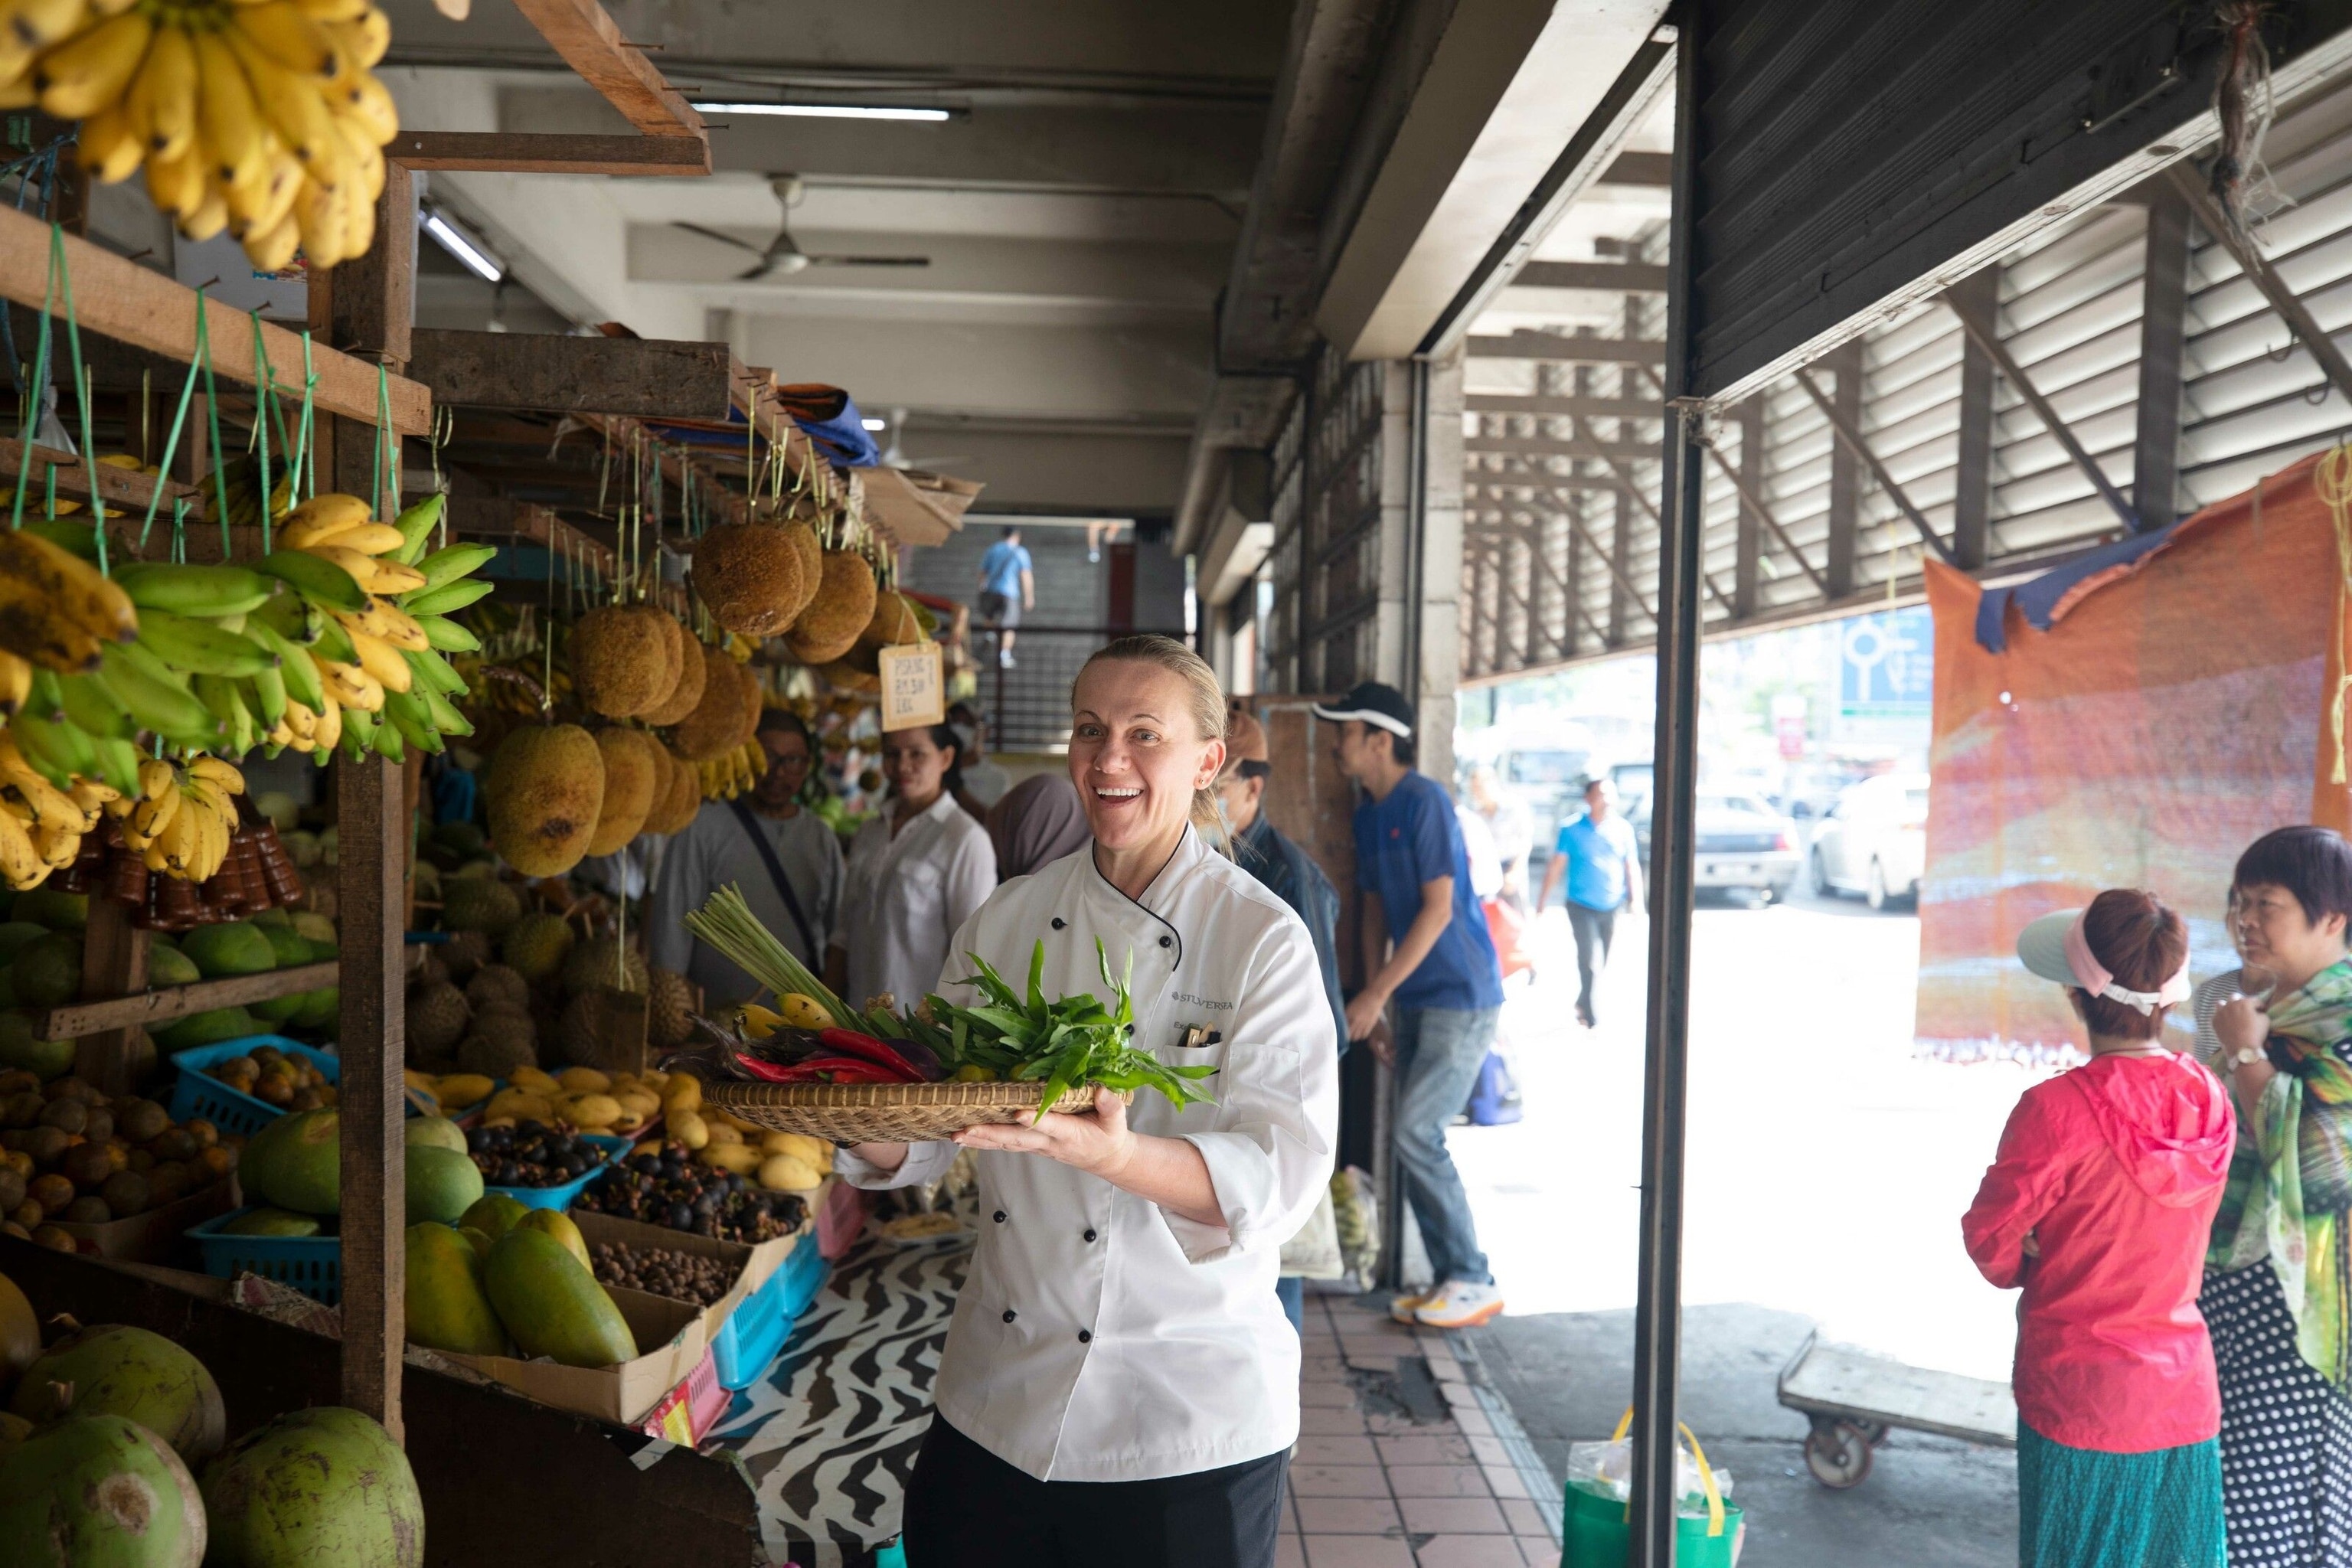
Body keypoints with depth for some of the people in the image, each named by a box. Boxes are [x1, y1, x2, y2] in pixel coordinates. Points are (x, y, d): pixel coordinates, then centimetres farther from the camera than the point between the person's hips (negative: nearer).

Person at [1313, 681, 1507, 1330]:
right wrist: (1372, 1008, 8)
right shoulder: (1369, 813, 11)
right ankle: (1449, 1277, 17)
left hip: (1461, 998, -8)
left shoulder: (1424, 802, -15)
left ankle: (1474, 1282, 0)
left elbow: (1439, 910, -19)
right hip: (1417, 1001, 8)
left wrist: (1375, 995, -17)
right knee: (1415, 1139, 7)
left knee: (1415, 1133, -11)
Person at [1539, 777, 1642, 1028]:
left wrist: (1636, 899, 1)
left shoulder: (1624, 829, 3)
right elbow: (1556, 866, -2)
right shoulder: (1573, 830, -6)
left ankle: (1582, 1005, 32)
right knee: (1590, 962, -10)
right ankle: (1591, 1018, -4)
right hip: (1582, 907, -3)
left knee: (1601, 963, 11)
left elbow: (1632, 867, 9)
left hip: (1612, 908, 4)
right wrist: (1543, 901, -2)